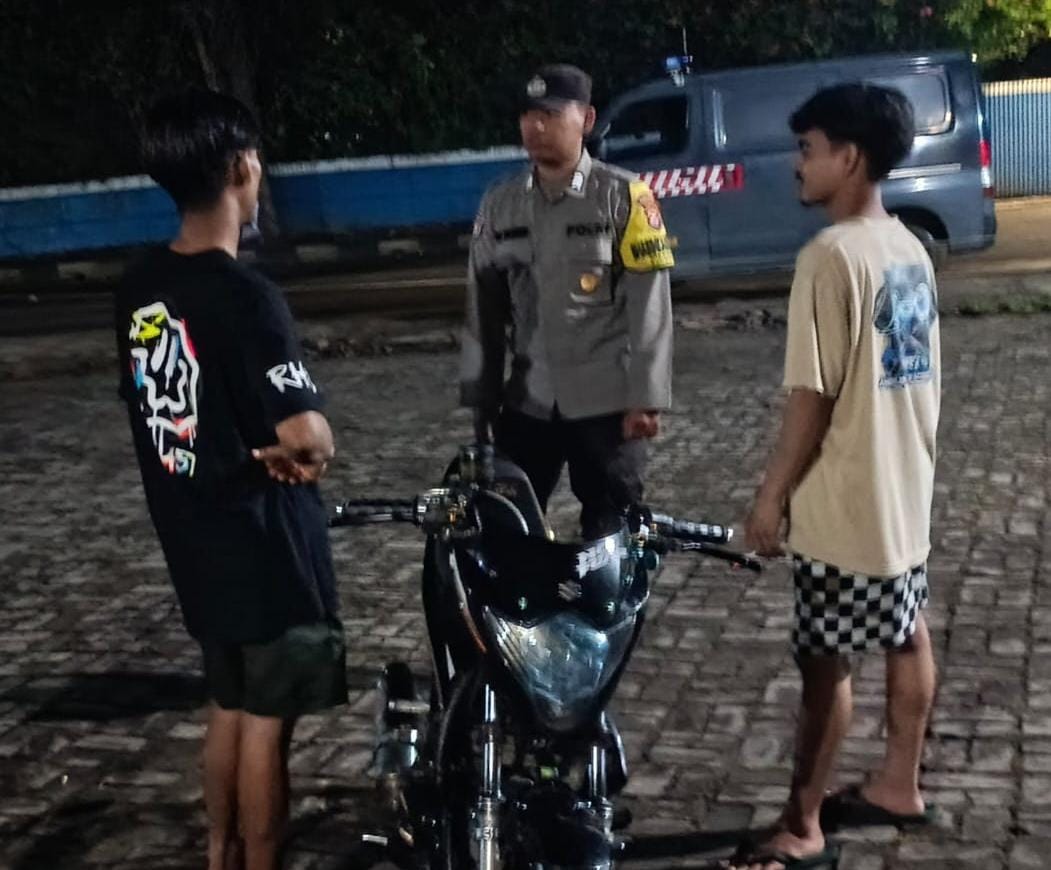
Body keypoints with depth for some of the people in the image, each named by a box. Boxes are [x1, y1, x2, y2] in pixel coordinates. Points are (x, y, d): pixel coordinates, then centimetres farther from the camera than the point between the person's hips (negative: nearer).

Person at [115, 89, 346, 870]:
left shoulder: (141, 288, 2)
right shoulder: (245, 296, -23)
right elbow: (309, 440, -28)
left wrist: (260, 449, 2)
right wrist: (301, 449, -6)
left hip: (195, 539, 8)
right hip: (264, 541, -8)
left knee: (229, 705, 22)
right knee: (266, 720, 6)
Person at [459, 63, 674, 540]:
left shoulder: (623, 196, -5)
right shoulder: (499, 204, 7)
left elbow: (649, 305, -7)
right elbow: (483, 308, 10)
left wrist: (646, 397, -11)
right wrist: (480, 398, 10)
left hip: (606, 402, -4)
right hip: (527, 402, 4)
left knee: (609, 537, 7)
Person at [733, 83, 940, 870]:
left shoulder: (832, 255, -20)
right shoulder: (911, 249, 7)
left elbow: (813, 394, -20)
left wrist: (773, 494, -11)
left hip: (845, 500, -9)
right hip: (906, 489, 9)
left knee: (826, 661, -1)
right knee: (907, 637, 18)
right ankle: (900, 785, 33)